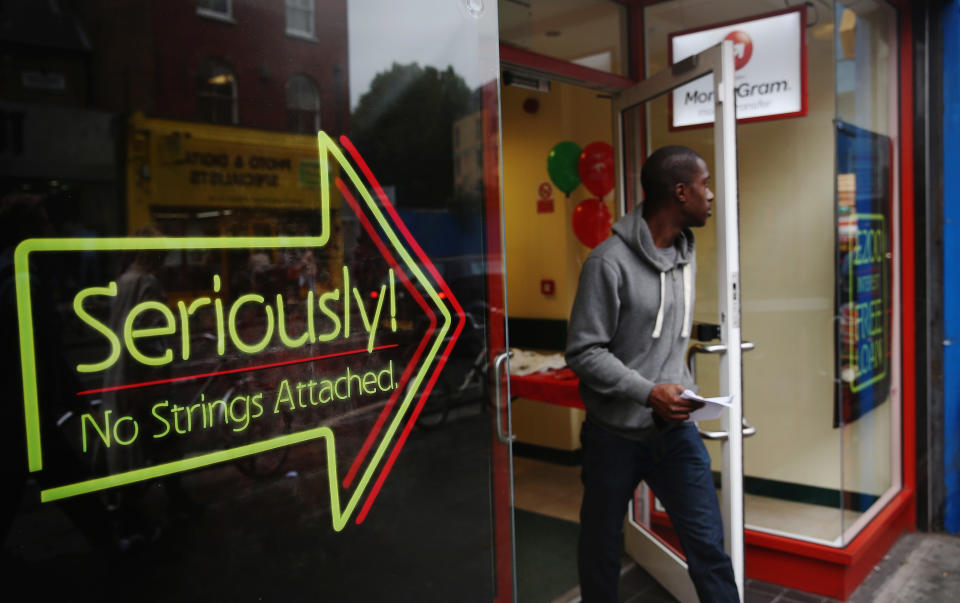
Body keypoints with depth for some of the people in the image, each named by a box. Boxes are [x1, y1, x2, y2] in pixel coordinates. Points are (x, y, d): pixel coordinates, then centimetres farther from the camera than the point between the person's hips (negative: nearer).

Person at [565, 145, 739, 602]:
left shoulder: (685, 254, 7)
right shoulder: (610, 262, -16)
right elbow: (583, 351, -16)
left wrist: (682, 387, 9)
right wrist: (649, 393, -20)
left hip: (675, 428, 5)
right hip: (616, 432, -5)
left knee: (708, 545, 3)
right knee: (601, 547, 13)